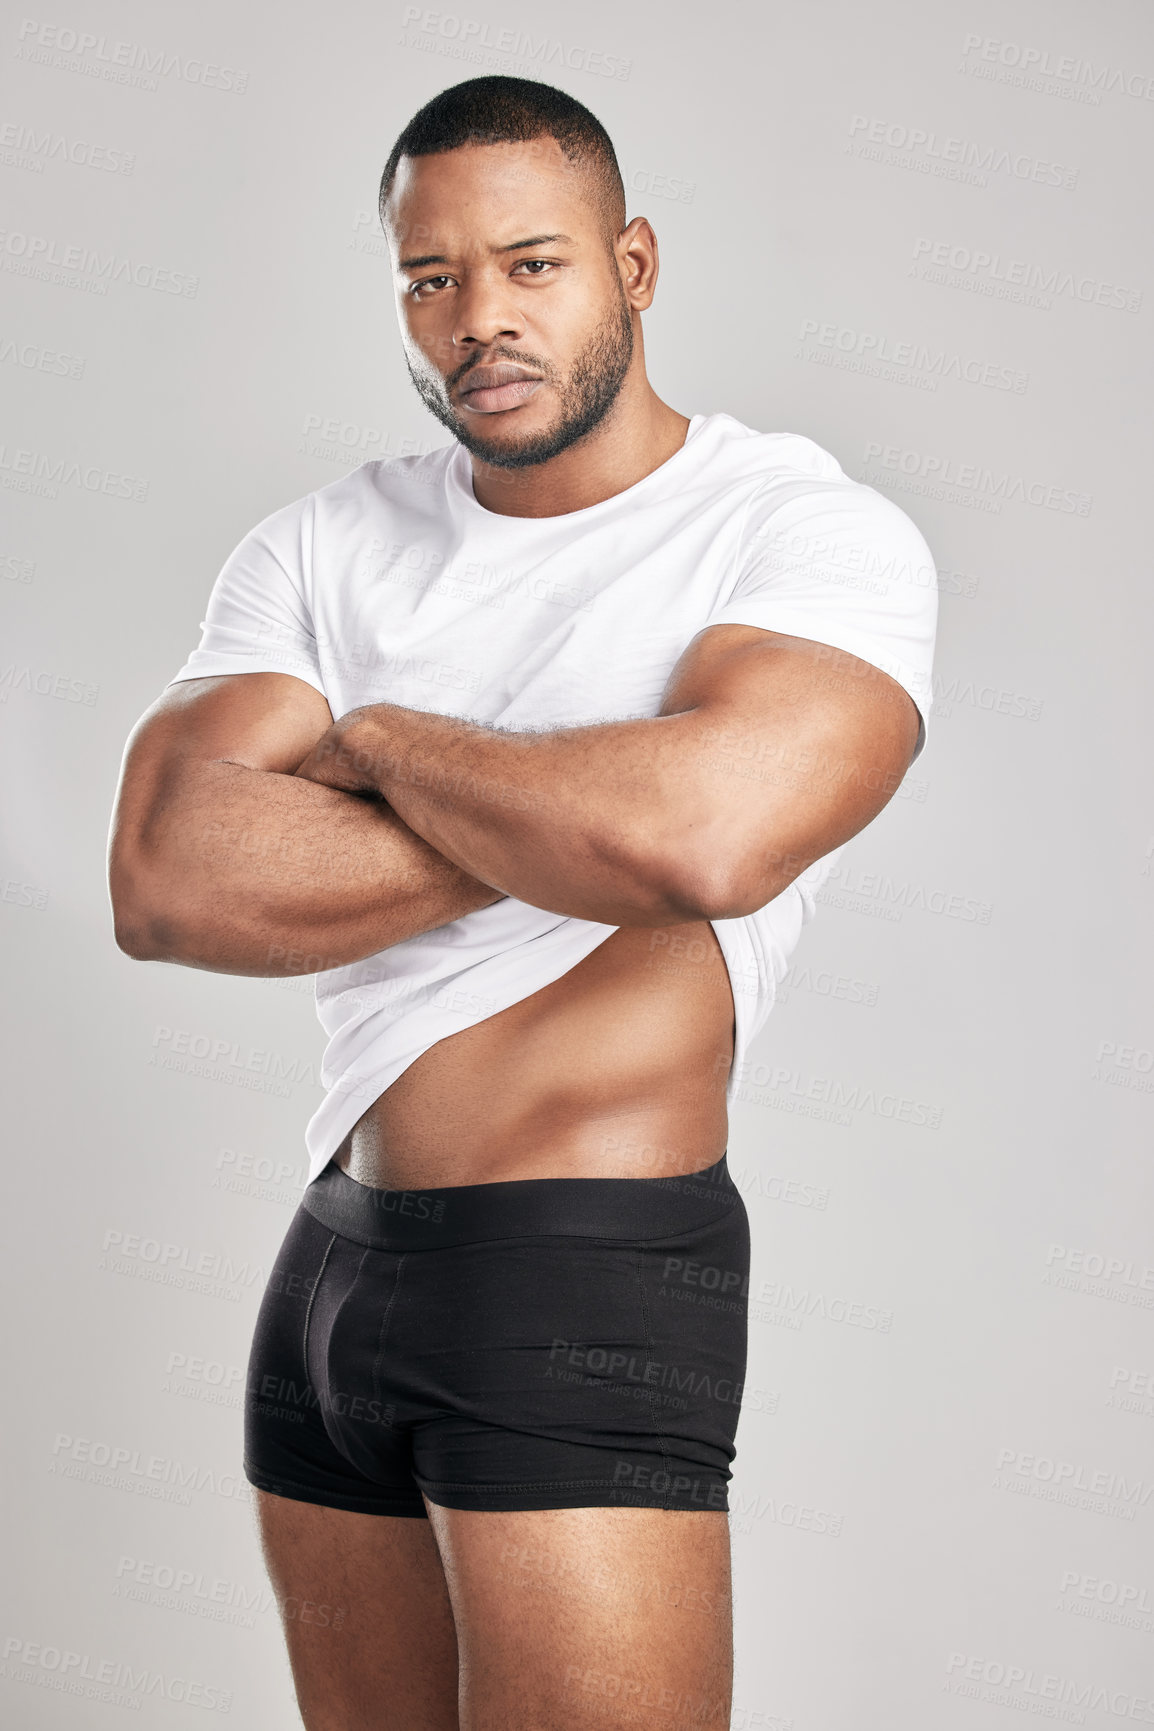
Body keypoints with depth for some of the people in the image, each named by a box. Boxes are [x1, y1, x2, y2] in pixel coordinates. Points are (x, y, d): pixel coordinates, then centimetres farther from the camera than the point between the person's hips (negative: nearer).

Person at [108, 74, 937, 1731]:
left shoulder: (812, 533, -7)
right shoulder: (321, 549, 8)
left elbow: (703, 834, -29)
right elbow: (168, 885, -8)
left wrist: (375, 738, -11)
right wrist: (562, 831, -15)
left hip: (584, 1283, -6)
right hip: (335, 1259, 6)